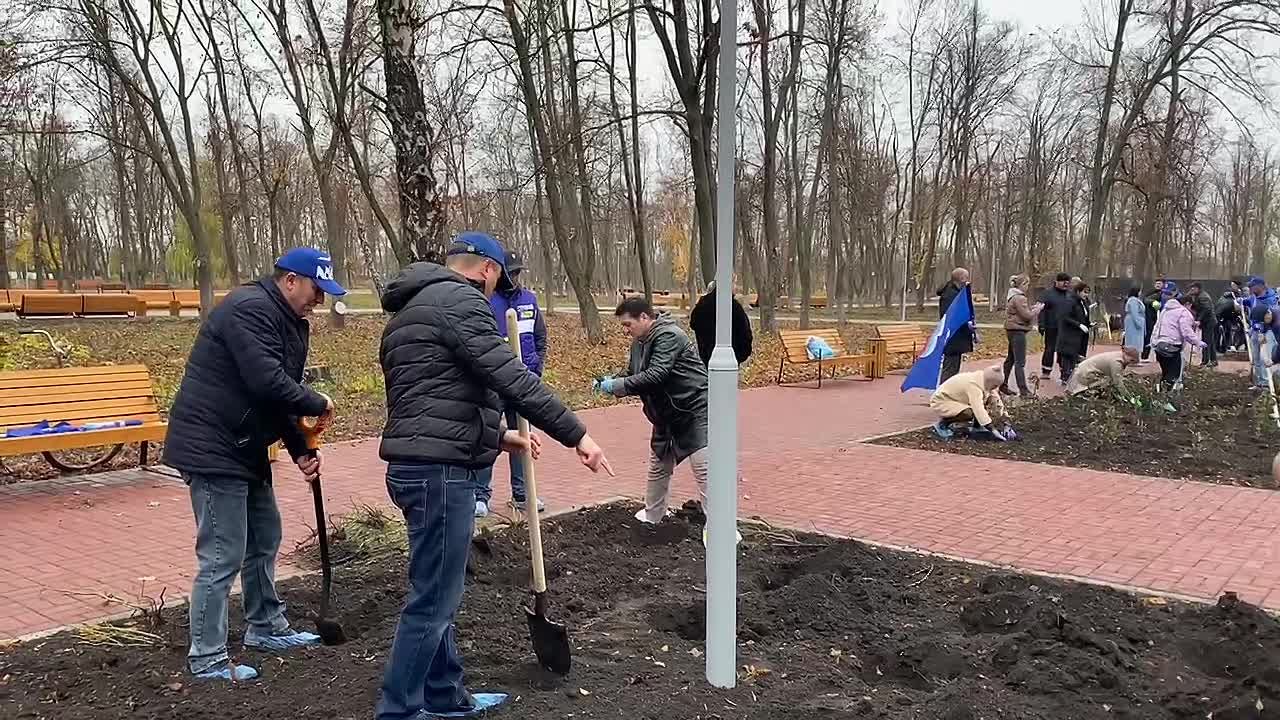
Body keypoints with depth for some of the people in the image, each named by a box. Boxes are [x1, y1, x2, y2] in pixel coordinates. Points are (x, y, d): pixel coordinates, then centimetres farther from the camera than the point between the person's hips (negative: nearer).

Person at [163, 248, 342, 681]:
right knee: (223, 556, -5)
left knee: (265, 537, 19)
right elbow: (267, 383, -30)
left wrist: (300, 451, 3)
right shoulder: (250, 309, -19)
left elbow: (281, 393, 14)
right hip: (213, 447, -11)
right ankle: (206, 658, 7)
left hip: (244, 448, 11)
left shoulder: (292, 324, 13)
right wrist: (318, 405, -15)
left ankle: (266, 628, 34)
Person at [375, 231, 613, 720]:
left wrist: (496, 436, 26)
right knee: (432, 600, -2)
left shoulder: (412, 309, 21)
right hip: (440, 472, -10)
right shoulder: (458, 300, -11)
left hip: (418, 465, 10)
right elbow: (512, 379, -20)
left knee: (436, 592, 19)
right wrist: (577, 434, -17)